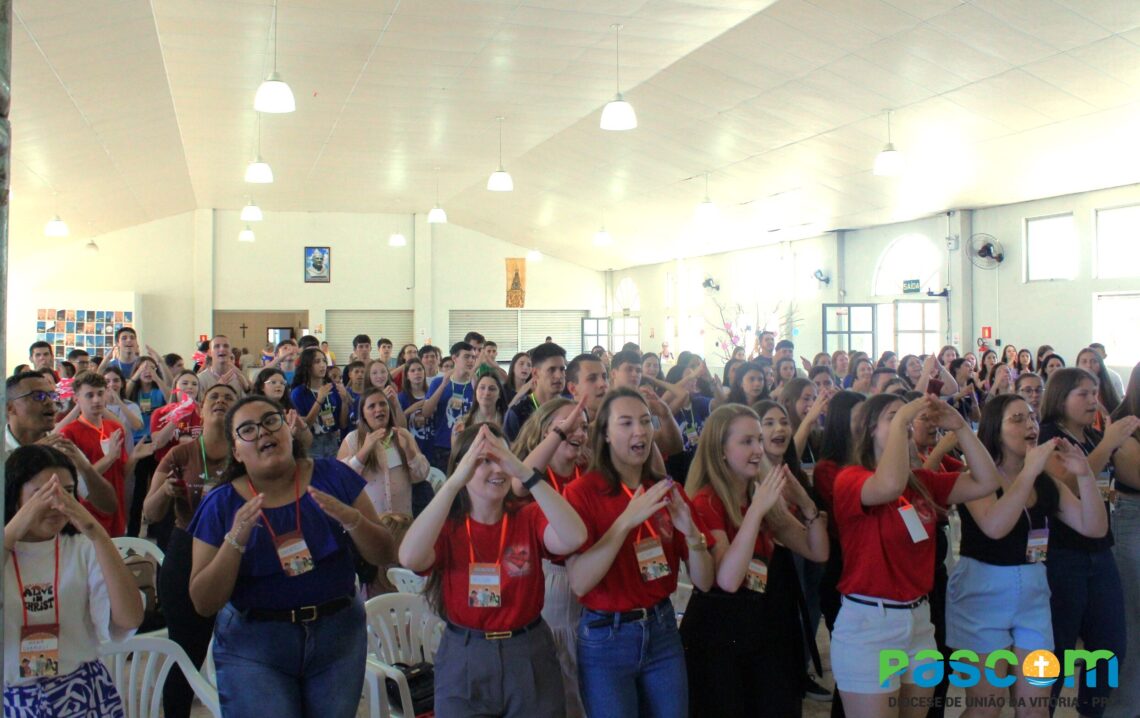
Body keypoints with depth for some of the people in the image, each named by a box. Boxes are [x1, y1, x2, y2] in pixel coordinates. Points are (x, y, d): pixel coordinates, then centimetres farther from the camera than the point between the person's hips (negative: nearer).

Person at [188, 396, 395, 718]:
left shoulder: (334, 477, -4)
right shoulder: (220, 505, -5)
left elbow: (384, 556, -4)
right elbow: (204, 603, -8)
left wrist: (351, 519, -22)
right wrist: (235, 540, -23)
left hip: (339, 635, 2)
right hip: (253, 646, -1)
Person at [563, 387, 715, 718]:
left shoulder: (667, 490, 2)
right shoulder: (582, 491, -11)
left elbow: (704, 582, -1)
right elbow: (579, 582, -21)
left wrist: (690, 532, -20)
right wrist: (626, 521, -29)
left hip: (662, 630, 4)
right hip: (605, 638, -4)